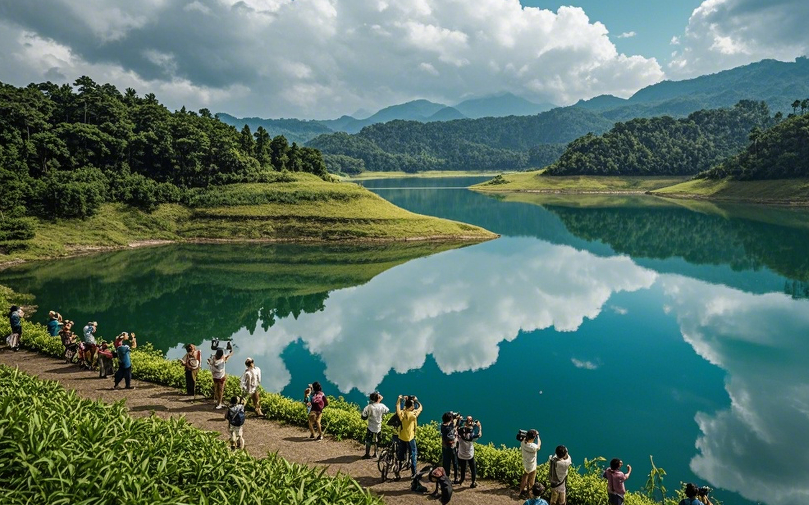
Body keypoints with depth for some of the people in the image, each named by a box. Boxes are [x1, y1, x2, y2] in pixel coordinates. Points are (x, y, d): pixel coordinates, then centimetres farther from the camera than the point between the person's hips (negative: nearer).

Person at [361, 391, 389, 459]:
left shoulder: (369, 407, -22)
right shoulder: (382, 406, -13)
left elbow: (364, 417, -18)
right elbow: (387, 411, 9)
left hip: (371, 428, -3)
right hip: (378, 428, 3)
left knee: (368, 441, 13)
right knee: (376, 441, 21)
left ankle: (367, 454, 19)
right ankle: (375, 453, 30)